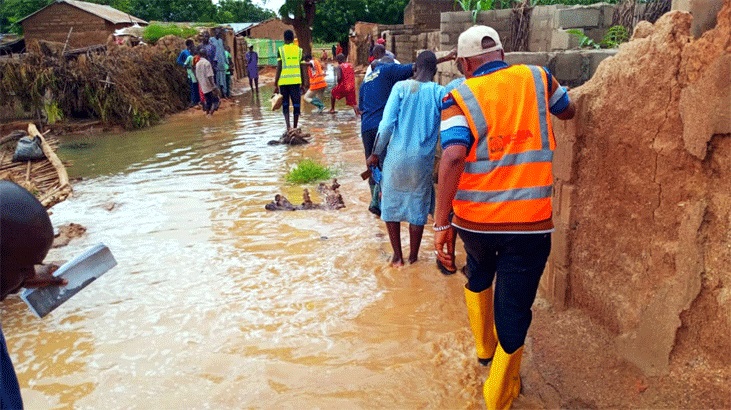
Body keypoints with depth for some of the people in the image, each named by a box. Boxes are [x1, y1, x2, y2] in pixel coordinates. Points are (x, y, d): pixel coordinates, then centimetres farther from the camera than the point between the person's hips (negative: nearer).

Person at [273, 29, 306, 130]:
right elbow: (302, 69, 7)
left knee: (285, 104, 9)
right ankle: (295, 128, 12)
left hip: (284, 81, -1)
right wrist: (303, 84, 14)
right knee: (296, 105, 7)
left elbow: (279, 69, -4)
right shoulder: (299, 50, 7)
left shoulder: (281, 50, 0)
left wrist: (275, 84, -1)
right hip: (296, 81, 1)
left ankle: (288, 126, -9)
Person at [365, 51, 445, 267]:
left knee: (391, 204, 15)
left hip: (397, 156, -1)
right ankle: (413, 257, 22)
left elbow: (387, 123, -10)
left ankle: (397, 256, 19)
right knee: (417, 208, 13)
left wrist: (375, 153, -1)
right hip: (423, 160, 1)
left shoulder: (401, 87, -5)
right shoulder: (440, 93, -3)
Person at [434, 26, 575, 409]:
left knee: (479, 276, 31)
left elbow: (453, 156, -21)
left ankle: (483, 347, 49)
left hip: (474, 220, 1)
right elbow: (568, 110, 23)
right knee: (513, 308, 10)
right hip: (530, 221, 0)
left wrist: (441, 223, -20)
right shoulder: (536, 78, 3)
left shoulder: (459, 97, -5)